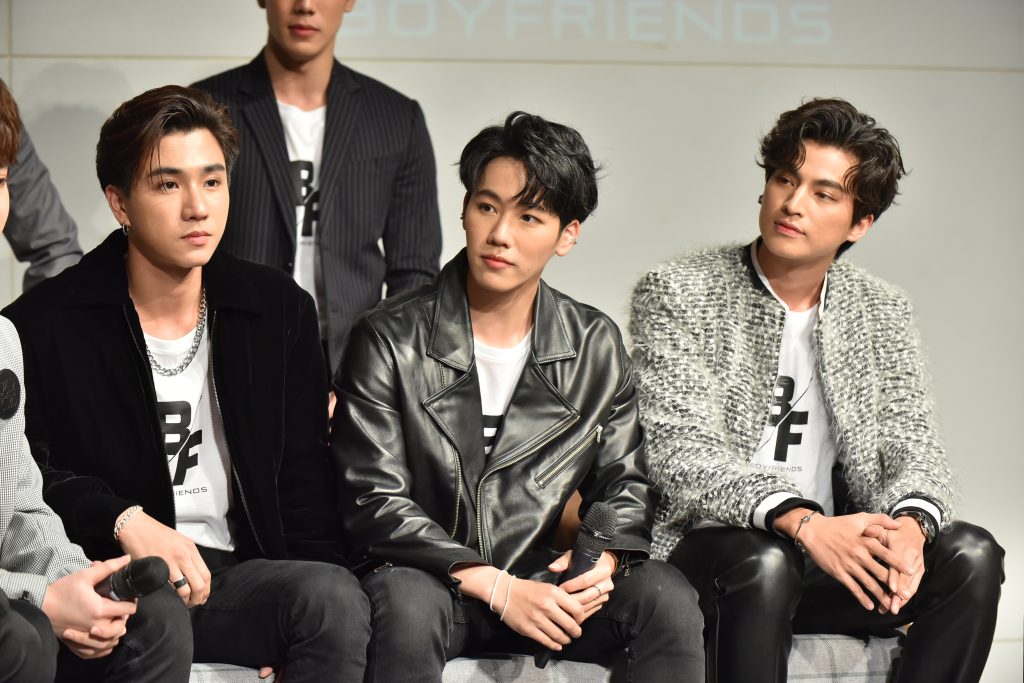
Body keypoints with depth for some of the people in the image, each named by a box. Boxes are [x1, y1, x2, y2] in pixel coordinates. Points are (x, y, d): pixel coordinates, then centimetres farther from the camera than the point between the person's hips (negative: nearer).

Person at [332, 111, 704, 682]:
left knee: (667, 597, -24)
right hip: (432, 578, -3)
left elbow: (625, 483, 12)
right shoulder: (389, 340, -4)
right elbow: (372, 502, -9)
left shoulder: (596, 346, 8)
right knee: (408, 604, -37)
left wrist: (606, 556, -12)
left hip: (548, 586, 3)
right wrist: (495, 587, -17)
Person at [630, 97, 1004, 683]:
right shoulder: (676, 293, -3)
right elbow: (682, 455, -13)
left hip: (836, 550, 4)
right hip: (712, 544, -4)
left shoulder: (884, 313, 12)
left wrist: (910, 524, -22)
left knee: (971, 554, -21)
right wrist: (803, 523, -29)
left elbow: (914, 448, 4)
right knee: (765, 565, -37)